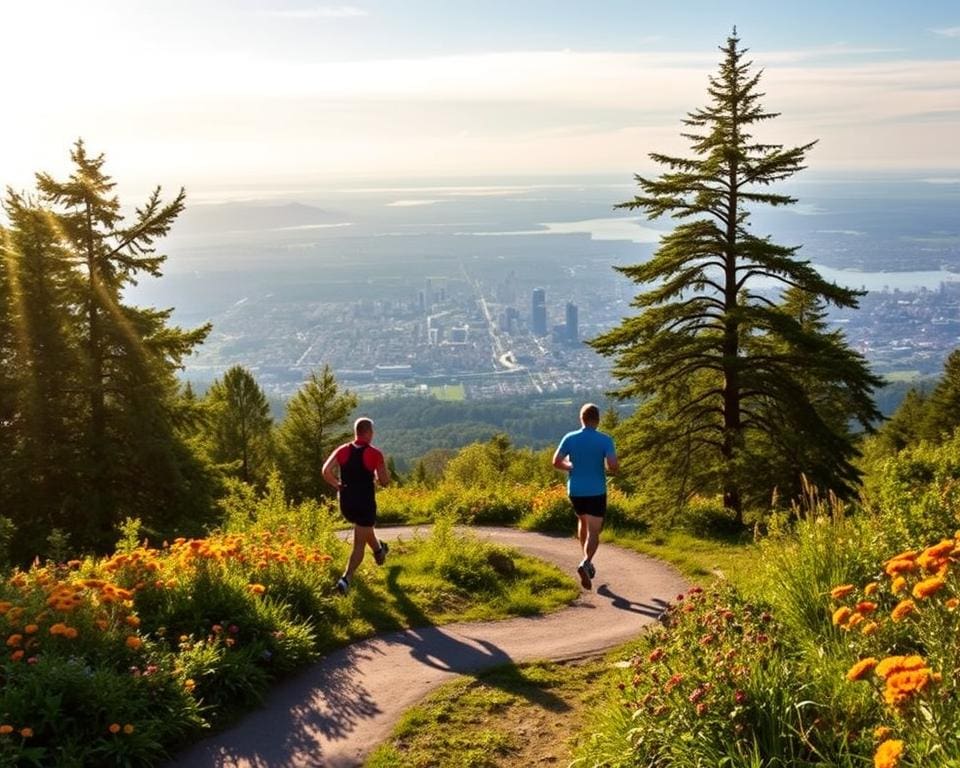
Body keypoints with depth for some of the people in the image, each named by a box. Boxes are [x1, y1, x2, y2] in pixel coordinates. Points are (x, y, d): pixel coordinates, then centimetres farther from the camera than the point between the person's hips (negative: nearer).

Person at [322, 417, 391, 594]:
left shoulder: (342, 451, -2)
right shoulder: (374, 454, -13)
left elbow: (326, 471, -10)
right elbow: (385, 482, -9)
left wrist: (339, 485, 5)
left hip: (346, 504, 5)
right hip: (365, 504, -5)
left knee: (365, 528, 33)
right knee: (359, 545, 1)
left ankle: (379, 551, 57)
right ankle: (346, 578, -15)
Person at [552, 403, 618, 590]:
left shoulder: (570, 438, -4)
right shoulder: (605, 440, -11)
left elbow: (556, 462, -3)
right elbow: (613, 465, -19)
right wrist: (609, 471, 5)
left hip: (575, 490, 3)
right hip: (596, 492, -3)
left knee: (583, 521, 29)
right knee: (593, 533, -1)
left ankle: (587, 561, 31)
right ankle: (585, 563, -25)